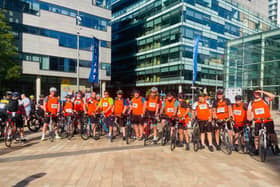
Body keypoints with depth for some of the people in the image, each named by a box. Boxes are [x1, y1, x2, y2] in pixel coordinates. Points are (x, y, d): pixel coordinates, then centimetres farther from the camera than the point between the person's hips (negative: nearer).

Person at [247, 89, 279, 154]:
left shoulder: (265, 100, 1)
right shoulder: (251, 103, 9)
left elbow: (273, 96, -16)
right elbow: (249, 112, 9)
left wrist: (262, 92, -16)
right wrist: (249, 118, -7)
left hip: (268, 120, -2)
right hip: (258, 122, 2)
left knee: (272, 133, -14)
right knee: (256, 135, 1)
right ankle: (256, 149, 14)